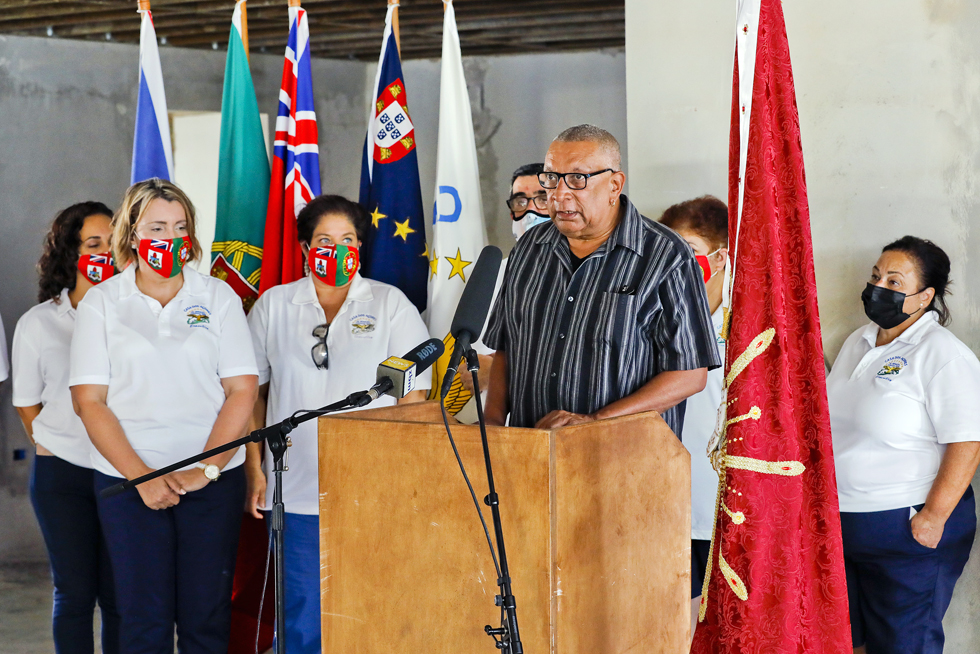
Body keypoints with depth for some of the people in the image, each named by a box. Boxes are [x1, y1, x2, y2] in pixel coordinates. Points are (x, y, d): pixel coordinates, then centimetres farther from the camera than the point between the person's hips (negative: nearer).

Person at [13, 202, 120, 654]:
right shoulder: (38, 324, 2)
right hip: (63, 475, 0)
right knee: (75, 592, 5)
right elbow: (27, 405, 11)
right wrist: (55, 448, 8)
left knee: (119, 595, 3)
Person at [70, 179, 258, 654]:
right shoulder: (100, 303, 4)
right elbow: (89, 401, -1)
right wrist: (143, 477, -10)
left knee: (207, 615, 3)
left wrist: (204, 470, -9)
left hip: (214, 480, 1)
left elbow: (242, 391, 1)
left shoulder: (218, 297, 6)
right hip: (128, 482, 0)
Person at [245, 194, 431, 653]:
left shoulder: (391, 304, 5)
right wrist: (255, 470, 7)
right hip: (295, 493, 1)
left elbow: (413, 397, 4)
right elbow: (250, 393, 14)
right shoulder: (273, 306, 9)